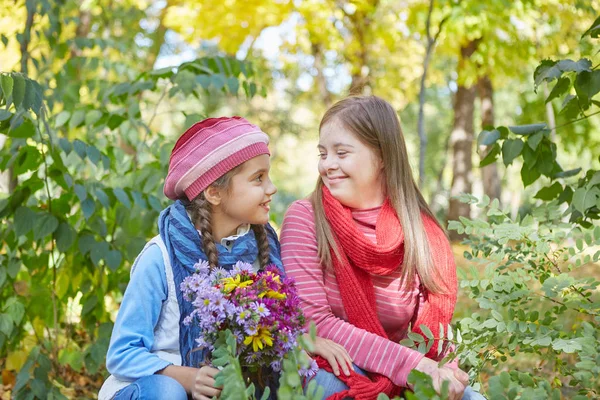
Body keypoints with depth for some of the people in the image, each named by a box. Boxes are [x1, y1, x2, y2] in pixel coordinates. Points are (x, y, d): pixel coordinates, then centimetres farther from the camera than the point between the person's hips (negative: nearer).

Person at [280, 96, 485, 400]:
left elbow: (434, 327, -1)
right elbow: (314, 322, -19)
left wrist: (434, 368, -25)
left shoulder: (421, 231, -3)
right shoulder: (305, 218, -11)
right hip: (325, 370, -2)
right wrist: (411, 364, -28)